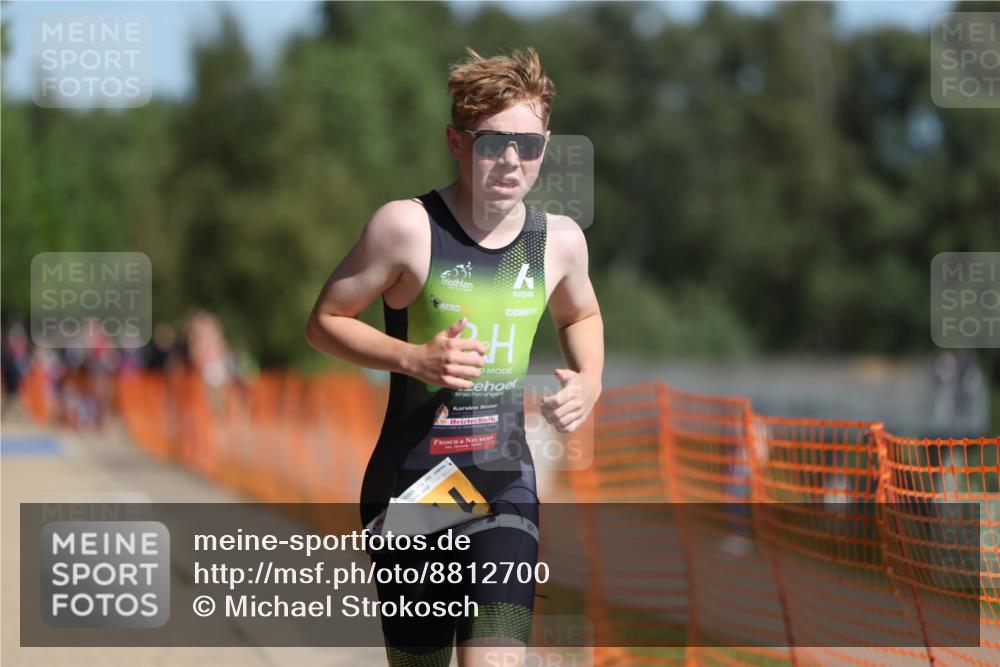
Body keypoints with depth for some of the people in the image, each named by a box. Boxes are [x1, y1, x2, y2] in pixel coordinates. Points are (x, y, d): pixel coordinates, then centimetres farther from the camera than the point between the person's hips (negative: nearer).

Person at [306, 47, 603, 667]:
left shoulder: (560, 239, 2)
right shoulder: (406, 226, -11)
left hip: (505, 484, 2)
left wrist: (589, 380, 4)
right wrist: (412, 358, -18)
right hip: (409, 483, -2)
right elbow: (325, 321, -3)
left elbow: (581, 316, 24)